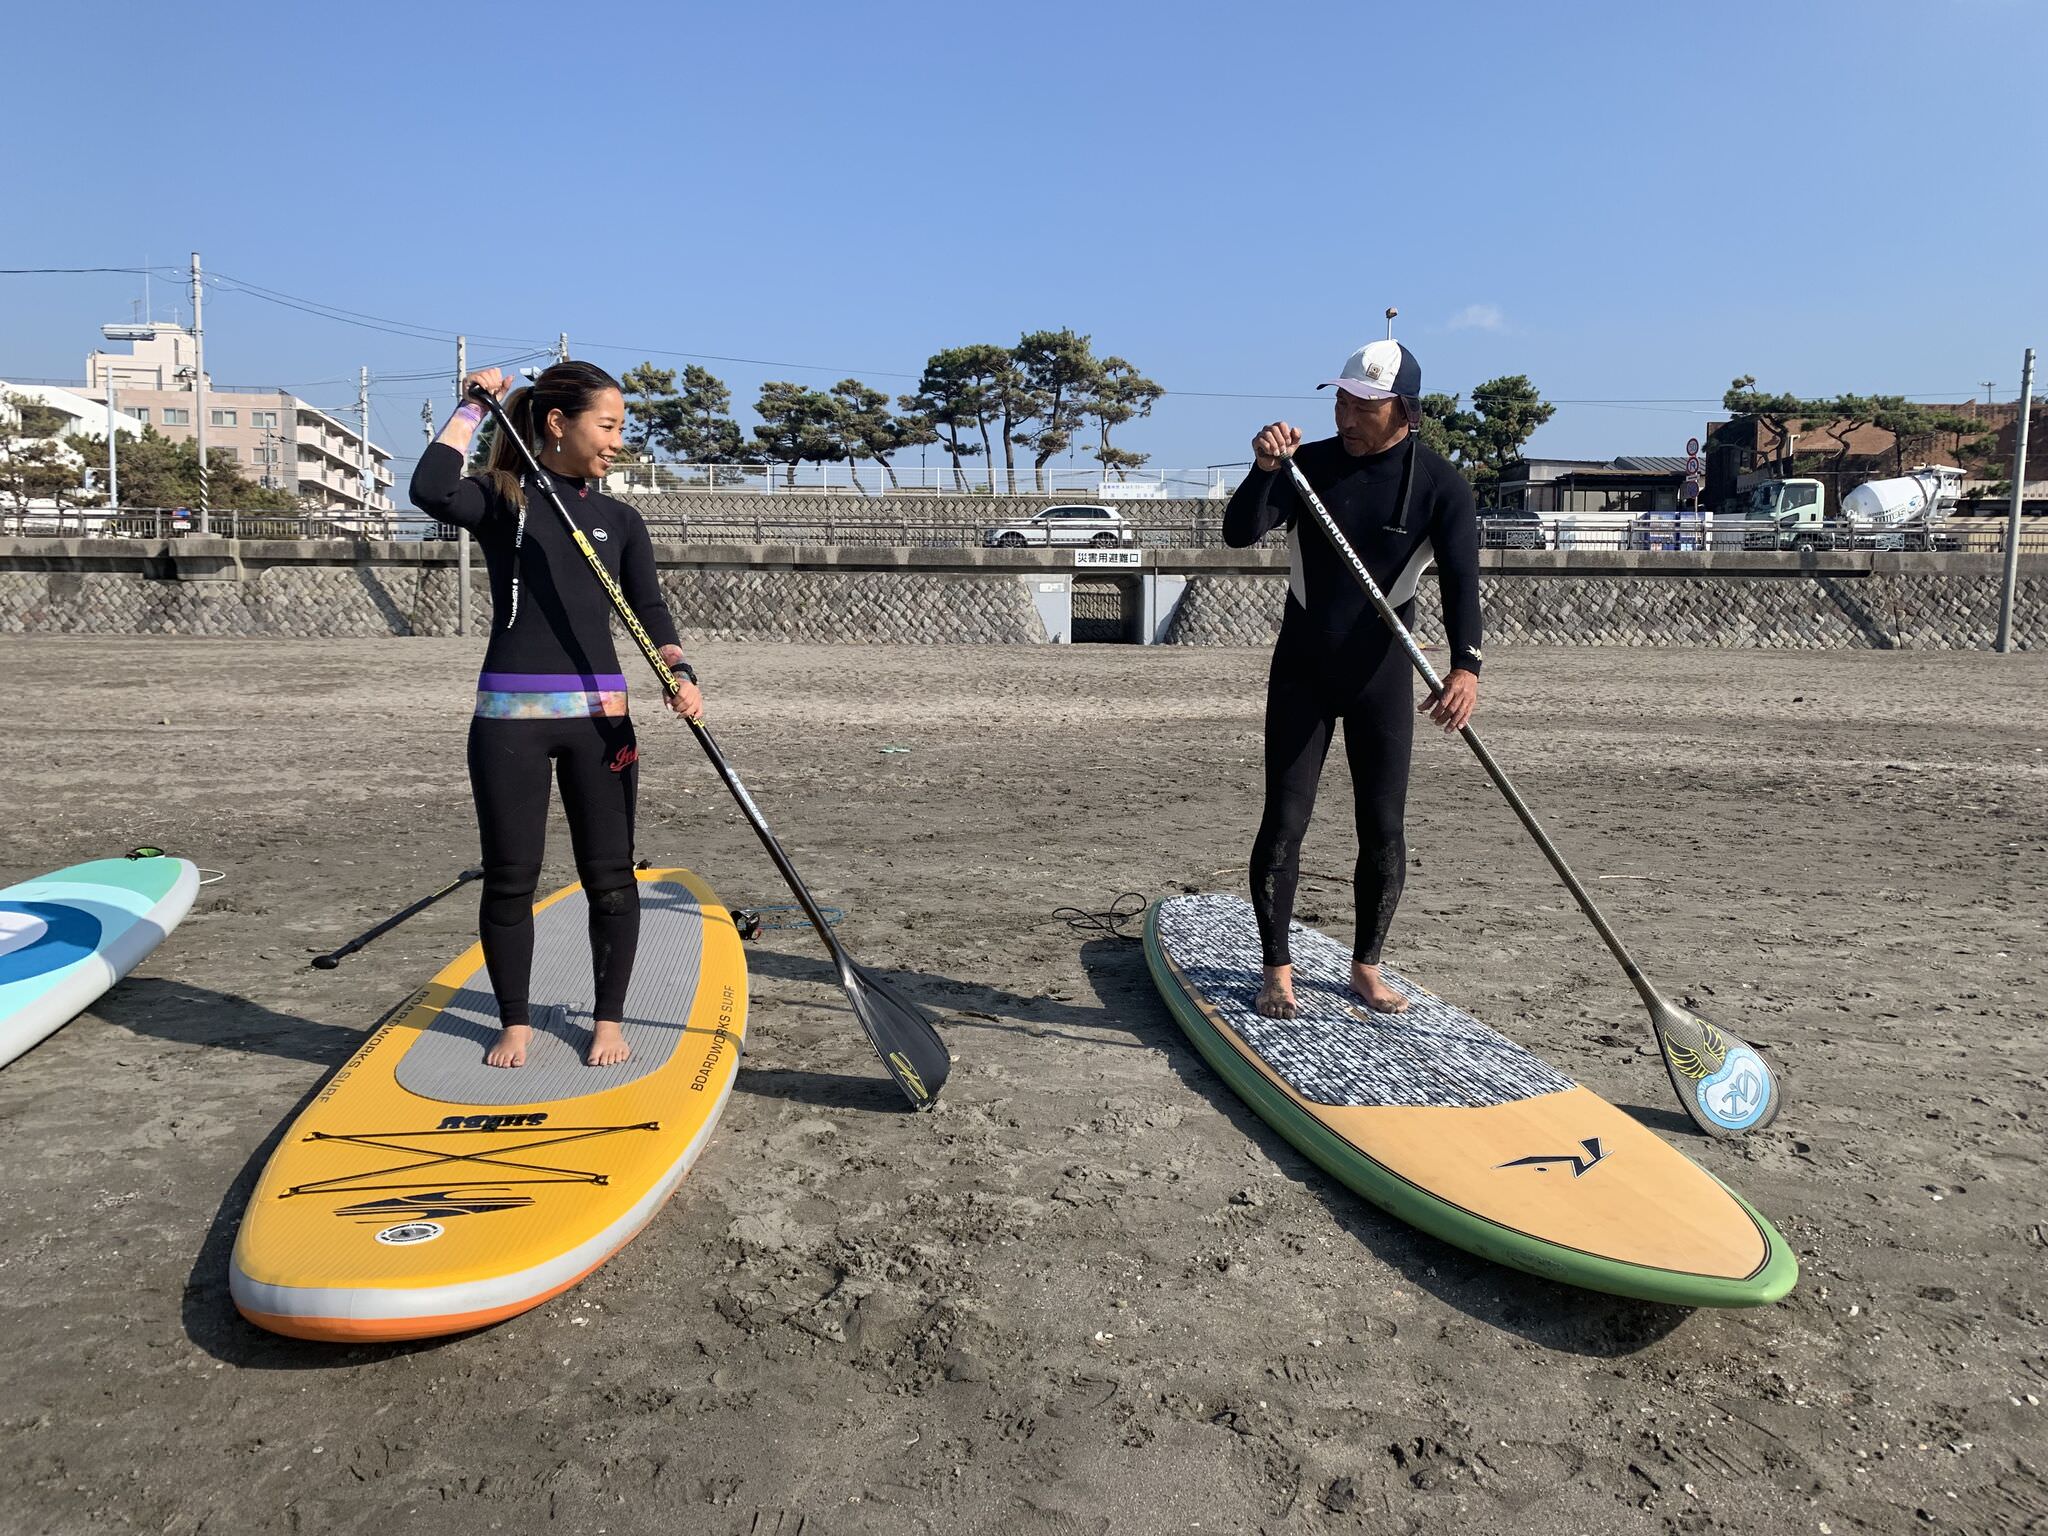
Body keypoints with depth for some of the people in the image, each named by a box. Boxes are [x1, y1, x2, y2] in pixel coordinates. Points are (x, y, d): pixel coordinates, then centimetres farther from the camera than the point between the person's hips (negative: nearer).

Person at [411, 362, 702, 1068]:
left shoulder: (620, 520, 11)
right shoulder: (503, 500, 0)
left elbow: (649, 611, 3)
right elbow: (430, 490, -21)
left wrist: (681, 673, -16)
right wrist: (472, 406, -9)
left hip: (599, 716, 3)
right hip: (510, 717, -3)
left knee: (610, 875, 5)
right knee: (510, 877, 5)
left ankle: (609, 1020, 19)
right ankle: (515, 1022, 22)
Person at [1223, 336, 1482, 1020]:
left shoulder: (1439, 484, -8)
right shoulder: (1307, 464, -5)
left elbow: (1460, 578, -20)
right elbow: (1238, 534, -15)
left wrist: (1465, 666, -36)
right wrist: (1263, 470, -34)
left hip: (1382, 675, 0)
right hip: (1301, 672, 0)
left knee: (1383, 828, 3)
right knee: (1284, 822, -2)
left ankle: (1366, 967, 20)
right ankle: (1277, 969, 10)